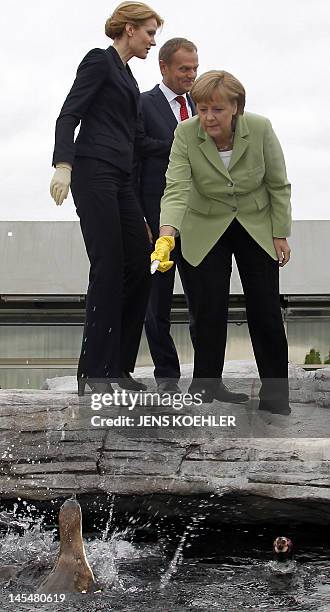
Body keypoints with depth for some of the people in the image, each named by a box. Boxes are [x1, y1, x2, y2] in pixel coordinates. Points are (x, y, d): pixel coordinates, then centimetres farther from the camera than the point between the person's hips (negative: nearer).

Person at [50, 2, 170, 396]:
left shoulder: (127, 77, 24)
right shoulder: (99, 60, -2)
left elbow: (138, 140, 21)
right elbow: (69, 115, -12)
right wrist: (63, 164, -26)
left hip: (120, 181, 9)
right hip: (93, 174, -9)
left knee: (139, 267, 3)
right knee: (109, 268, -12)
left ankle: (118, 366, 9)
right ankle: (94, 371, -6)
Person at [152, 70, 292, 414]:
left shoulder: (260, 129, -18)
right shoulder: (185, 134, -20)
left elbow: (278, 186, -7)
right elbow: (176, 189, -29)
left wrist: (281, 235, -6)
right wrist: (166, 237, -43)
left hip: (257, 228, 1)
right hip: (206, 230, 0)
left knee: (266, 310, 0)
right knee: (208, 311, -6)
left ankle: (275, 392, 11)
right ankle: (207, 385, 8)